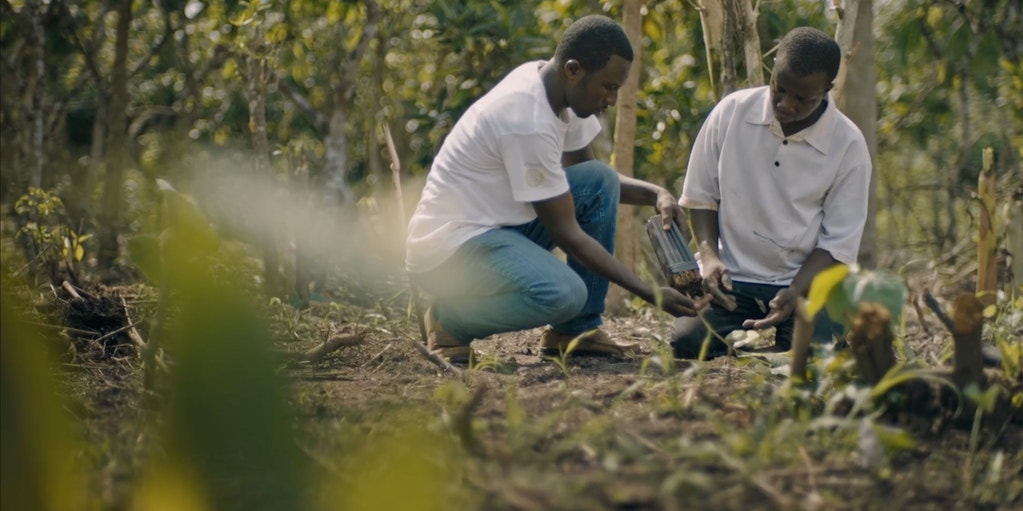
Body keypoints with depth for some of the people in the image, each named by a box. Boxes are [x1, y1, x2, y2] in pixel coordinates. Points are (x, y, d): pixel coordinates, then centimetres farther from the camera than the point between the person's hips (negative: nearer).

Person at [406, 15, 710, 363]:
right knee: (564, 294, -32)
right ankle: (449, 319, -5)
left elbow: (587, 172, 19)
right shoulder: (529, 121, -26)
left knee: (599, 181, 1)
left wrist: (655, 194, 0)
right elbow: (565, 233, -20)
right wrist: (650, 294, -19)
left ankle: (575, 331, 3)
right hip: (449, 244, -10)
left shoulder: (556, 86, 2)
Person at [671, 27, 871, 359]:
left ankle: (782, 329, 9)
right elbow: (700, 196, 5)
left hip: (806, 280, -1)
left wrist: (795, 294, -20)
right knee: (688, 341, -25)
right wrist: (709, 255, -12)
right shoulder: (732, 112, -5)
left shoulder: (848, 146, -8)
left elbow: (837, 243, -4)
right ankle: (743, 332, 10)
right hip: (732, 277, 1)